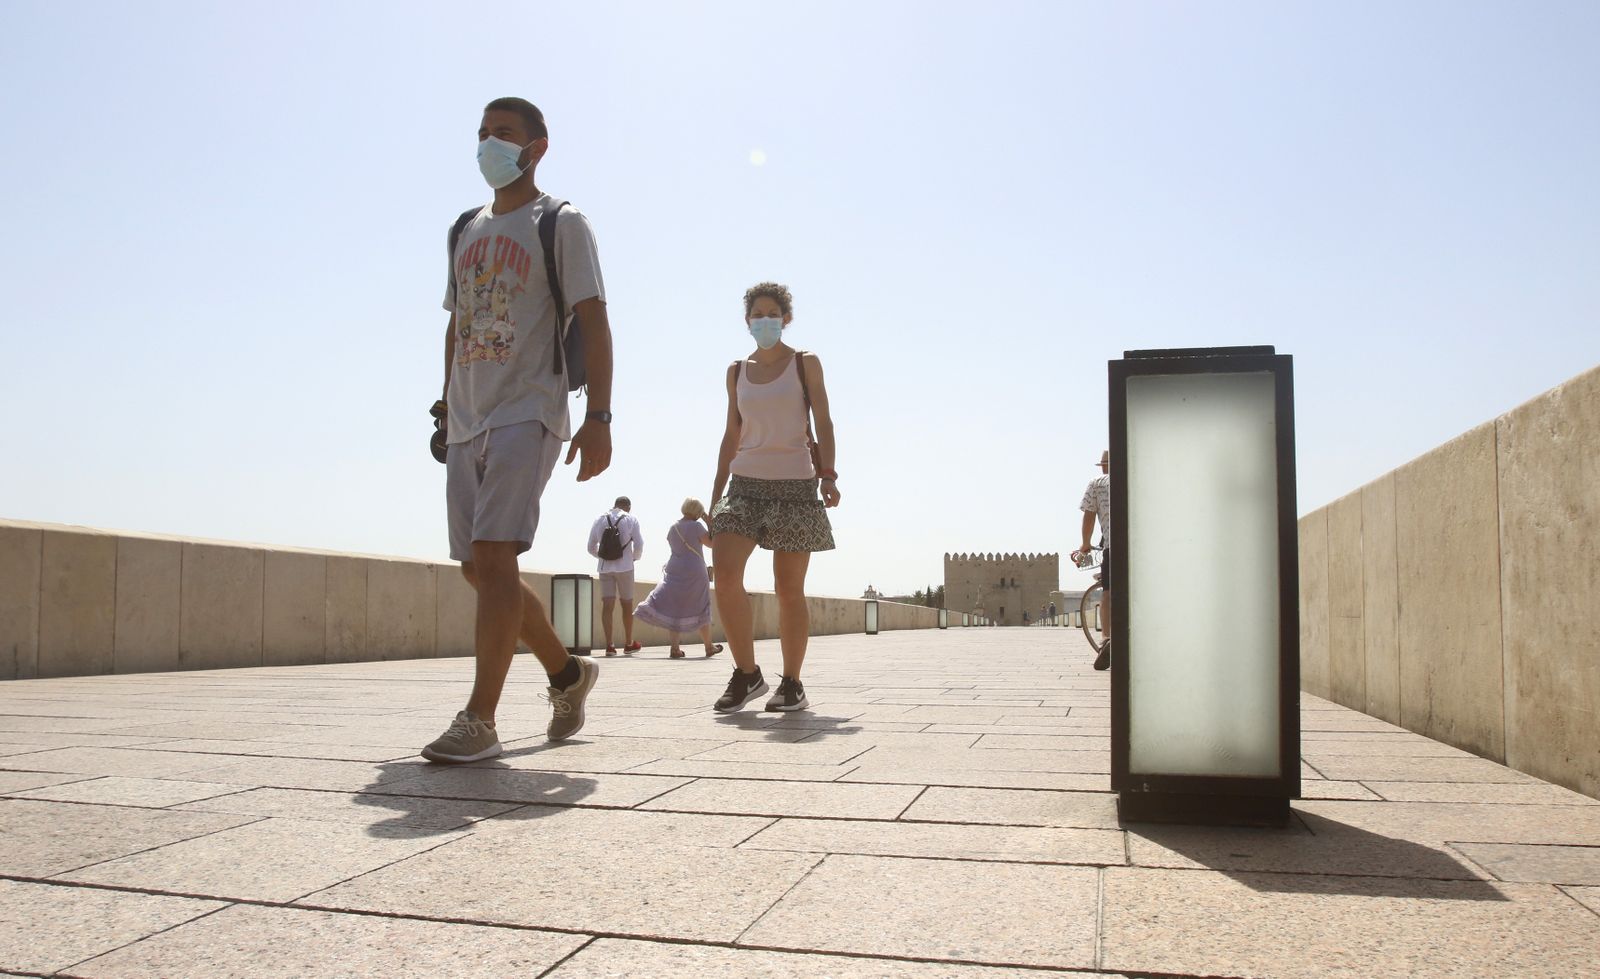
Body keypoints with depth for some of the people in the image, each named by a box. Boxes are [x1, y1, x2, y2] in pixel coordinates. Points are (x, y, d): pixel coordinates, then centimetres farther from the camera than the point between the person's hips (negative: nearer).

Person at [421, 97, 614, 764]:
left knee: (492, 555, -18)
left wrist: (599, 417, -16)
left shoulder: (562, 225, 2)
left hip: (527, 413, -7)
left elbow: (594, 323, -6)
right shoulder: (466, 231, 21)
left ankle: (479, 720, -13)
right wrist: (447, 411, 18)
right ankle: (568, 674, 25)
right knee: (478, 568, 7)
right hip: (467, 421, 7)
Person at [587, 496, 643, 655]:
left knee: (607, 606, -2)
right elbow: (639, 545, -3)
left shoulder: (599, 519, 10)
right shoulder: (631, 519, 1)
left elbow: (591, 548, 11)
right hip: (624, 567, -2)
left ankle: (609, 645, -11)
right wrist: (635, 557, 17)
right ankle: (629, 644, 18)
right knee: (627, 604, 9)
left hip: (605, 568, 2)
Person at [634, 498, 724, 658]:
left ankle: (675, 648, -4)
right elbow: (711, 543, -4)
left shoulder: (672, 528, 8)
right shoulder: (696, 526, -10)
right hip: (694, 572, -5)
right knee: (700, 610, 6)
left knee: (676, 609, 5)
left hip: (674, 571, 5)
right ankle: (709, 647, 16)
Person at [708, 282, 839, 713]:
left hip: (795, 484, -2)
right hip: (746, 483, 3)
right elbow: (732, 435, 16)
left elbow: (823, 423, 1)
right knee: (724, 571, -16)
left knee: (789, 589, -2)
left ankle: (792, 684, 10)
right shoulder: (737, 371, 14)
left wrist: (828, 475, -15)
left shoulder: (805, 364, 6)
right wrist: (716, 495, 11)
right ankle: (747, 673, -4)